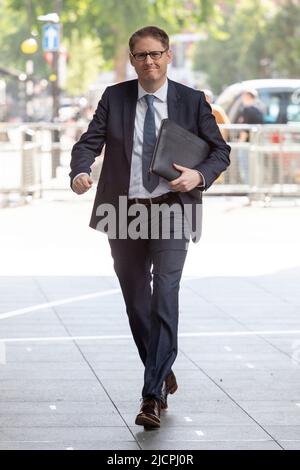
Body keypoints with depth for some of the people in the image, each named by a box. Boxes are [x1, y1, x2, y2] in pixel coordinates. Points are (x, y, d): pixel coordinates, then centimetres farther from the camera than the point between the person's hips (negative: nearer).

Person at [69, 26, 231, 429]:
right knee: (137, 303, 12)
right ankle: (162, 373, 33)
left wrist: (199, 175, -14)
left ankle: (153, 396, -16)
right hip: (125, 213, 3)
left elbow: (220, 151, 6)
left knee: (165, 300, -15)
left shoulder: (192, 101, 2)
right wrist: (80, 172, -23)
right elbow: (89, 142, -1)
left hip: (171, 211, -3)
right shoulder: (114, 97, 5)